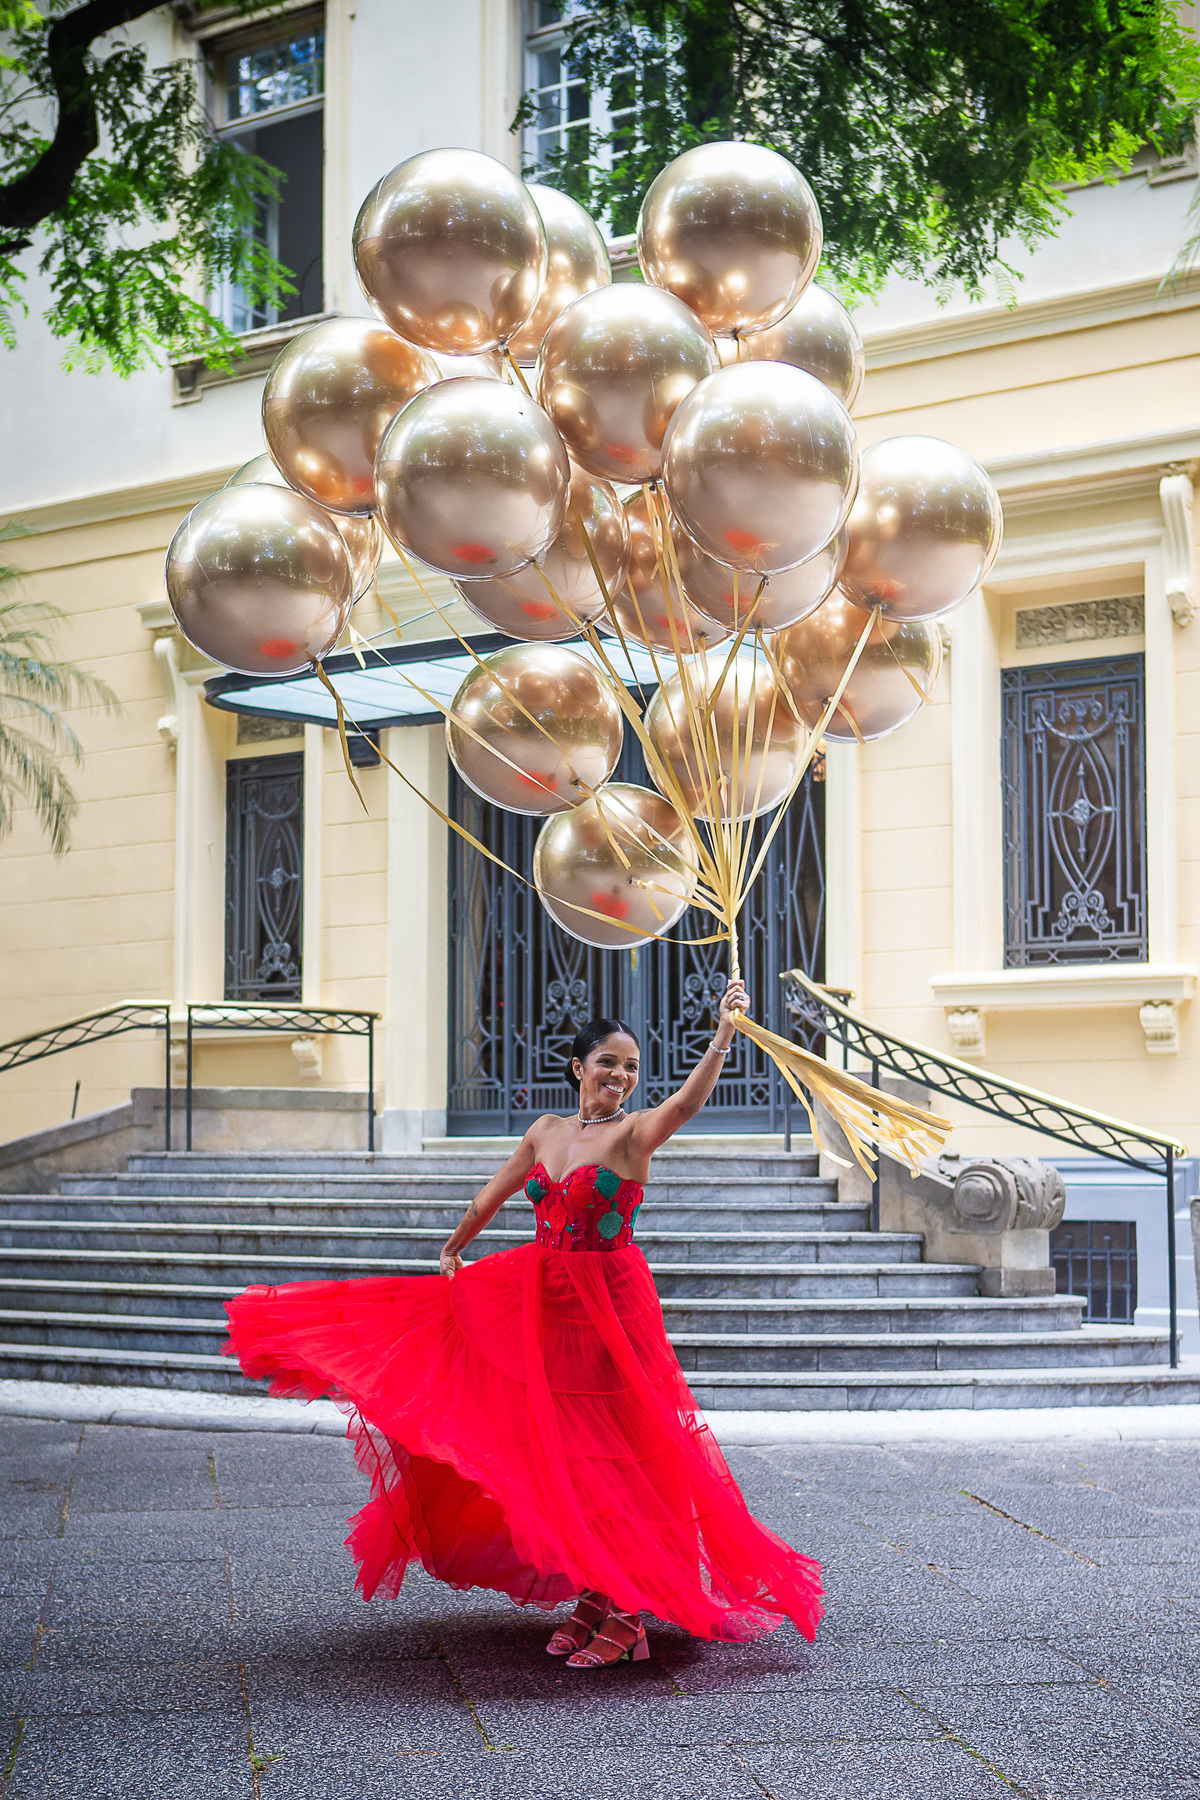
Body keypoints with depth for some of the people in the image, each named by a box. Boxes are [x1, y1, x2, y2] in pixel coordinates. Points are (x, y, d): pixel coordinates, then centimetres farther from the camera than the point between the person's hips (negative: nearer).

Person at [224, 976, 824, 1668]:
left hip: (612, 1305, -6)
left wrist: (724, 1035, -42)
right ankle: (591, 1595, 20)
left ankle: (629, 1612, 3)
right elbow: (492, 1197, 24)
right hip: (544, 1302, 6)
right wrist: (453, 1250, 35)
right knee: (558, 1454, 8)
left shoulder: (635, 1133, -7)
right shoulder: (547, 1132, 9)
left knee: (617, 1454, -4)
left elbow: (688, 1103, -29)